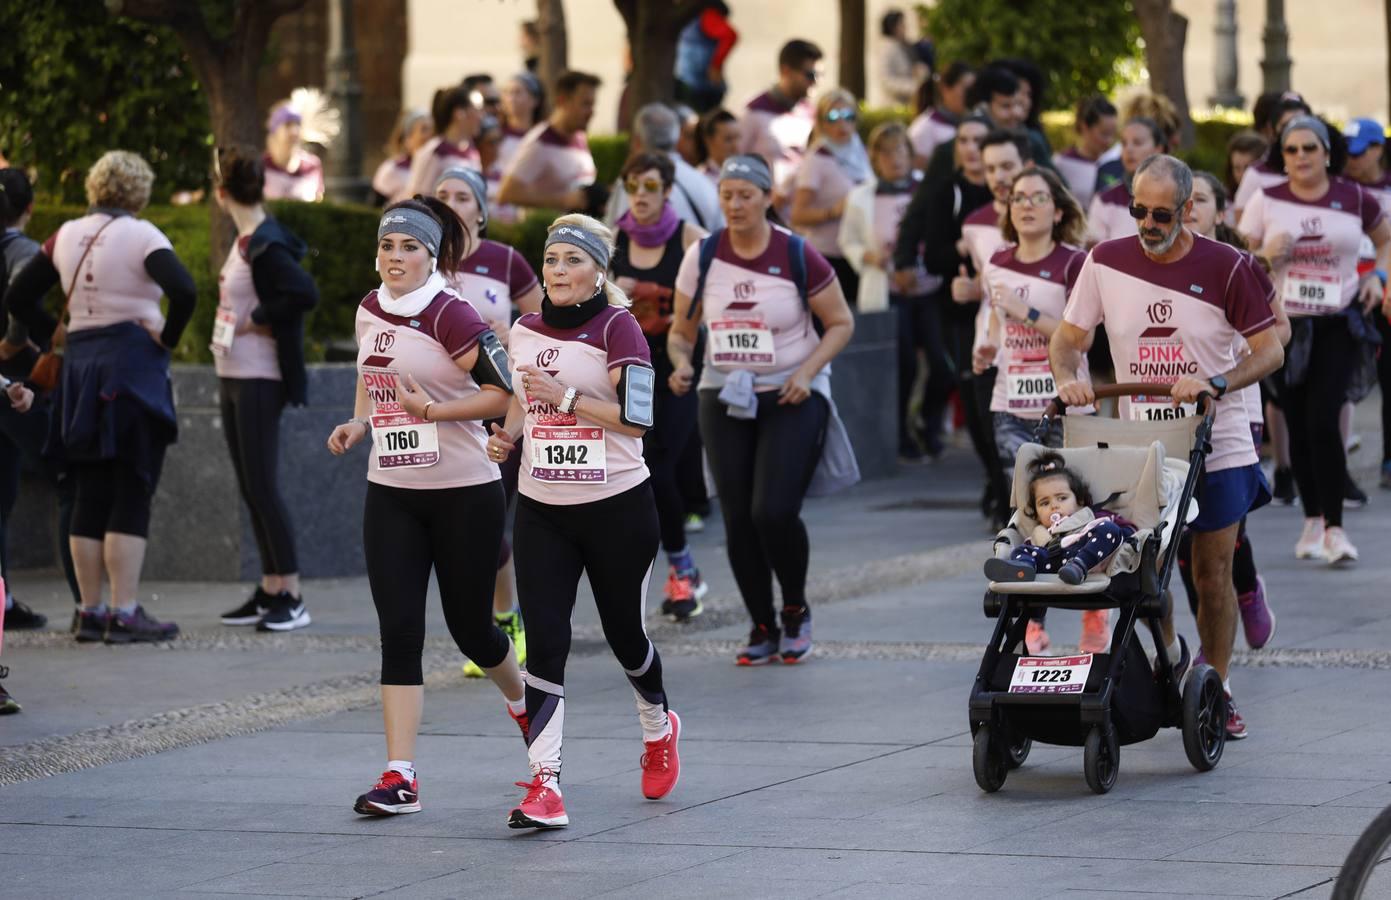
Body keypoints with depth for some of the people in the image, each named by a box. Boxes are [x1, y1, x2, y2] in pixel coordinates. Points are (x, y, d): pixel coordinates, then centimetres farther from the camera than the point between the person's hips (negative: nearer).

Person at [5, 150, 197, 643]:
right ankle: (124, 614, -6)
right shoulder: (140, 236, -10)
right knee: (132, 496, -3)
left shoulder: (66, 236, 8)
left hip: (81, 363, 6)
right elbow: (184, 291, -24)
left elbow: (18, 296, 13)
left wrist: (53, 334, 13)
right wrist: (168, 337, -10)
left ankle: (91, 612, 13)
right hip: (133, 362, -6)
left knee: (90, 495, 11)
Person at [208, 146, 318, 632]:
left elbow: (305, 294, -28)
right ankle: (271, 591, 16)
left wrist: (255, 321, -18)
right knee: (251, 488, 11)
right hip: (233, 375, 10)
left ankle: (292, 598, -6)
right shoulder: (247, 242, 12)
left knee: (262, 487, -9)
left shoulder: (265, 245, -16)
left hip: (258, 379, -10)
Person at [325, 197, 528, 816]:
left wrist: (434, 411, -23)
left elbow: (505, 392, -17)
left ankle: (523, 702, 42)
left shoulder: (451, 316, -15)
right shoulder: (370, 311, 6)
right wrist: (358, 423, 7)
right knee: (399, 631, -5)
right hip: (390, 494, 5)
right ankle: (400, 778, -8)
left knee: (469, 626, 8)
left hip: (465, 493, -5)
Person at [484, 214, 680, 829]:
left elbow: (636, 417, -18)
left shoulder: (617, 328, -9)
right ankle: (543, 784, -12)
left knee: (624, 634, 12)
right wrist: (508, 434, 4)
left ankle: (658, 728, 44)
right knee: (545, 641, -10)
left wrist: (564, 396, -22)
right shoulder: (524, 331, 7)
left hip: (618, 508, -3)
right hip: (540, 510, 3)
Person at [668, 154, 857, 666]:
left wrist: (808, 370, -14)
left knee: (775, 512, -15)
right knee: (738, 518, 0)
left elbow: (841, 323, 0)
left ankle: (796, 611, 11)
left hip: (793, 398, -3)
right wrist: (682, 364, -11)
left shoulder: (798, 257, -8)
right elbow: (681, 331, 11)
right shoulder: (702, 257, 0)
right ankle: (762, 629, 17)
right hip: (725, 398, 3)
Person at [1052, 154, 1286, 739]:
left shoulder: (1225, 267, -7)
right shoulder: (1106, 262, -1)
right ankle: (1169, 655, 31)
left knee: (1212, 574, 1)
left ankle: (1217, 691, 16)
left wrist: (1215, 383, -21)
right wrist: (1068, 378, -16)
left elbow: (1270, 349, -5)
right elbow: (1067, 339, 6)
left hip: (1216, 447, -2)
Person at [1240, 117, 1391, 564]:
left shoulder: (1355, 199, 0)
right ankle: (1312, 519, 22)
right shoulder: (1266, 201, 0)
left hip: (1337, 324, -2)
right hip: (1284, 325, 2)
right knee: (1298, 426, 5)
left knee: (1323, 421, -14)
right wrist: (1266, 255, -17)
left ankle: (1334, 526, -10)